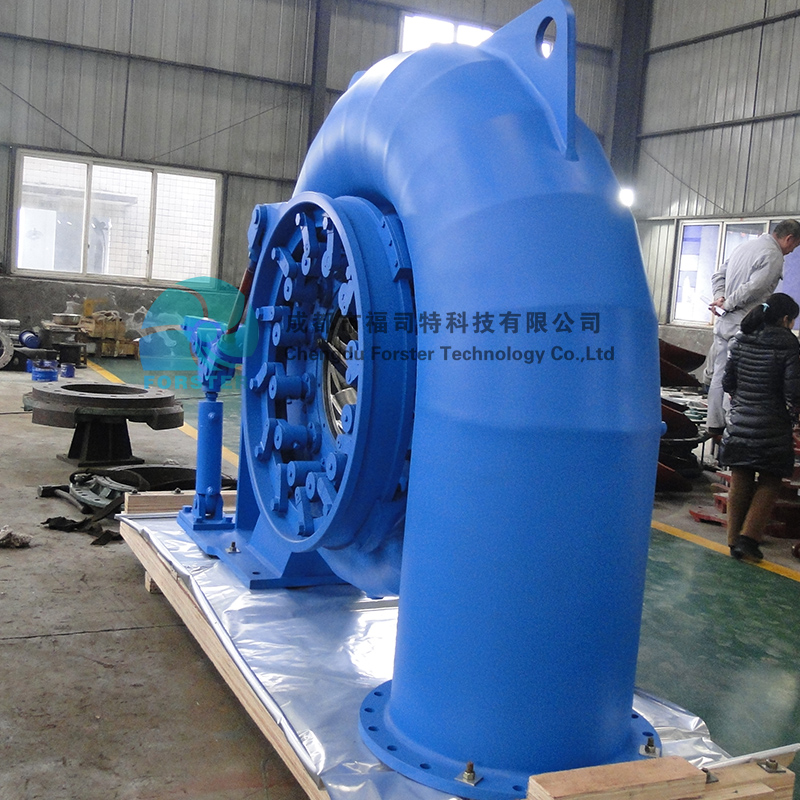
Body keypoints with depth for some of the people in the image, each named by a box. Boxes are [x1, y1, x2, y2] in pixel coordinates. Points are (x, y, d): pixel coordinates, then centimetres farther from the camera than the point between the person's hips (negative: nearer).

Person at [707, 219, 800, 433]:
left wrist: (720, 298, 3)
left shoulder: (745, 246, 16)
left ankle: (715, 424, 16)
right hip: (743, 325, -8)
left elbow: (718, 276, 17)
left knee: (720, 373, 11)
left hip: (723, 322, 8)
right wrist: (727, 304, -11)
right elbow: (753, 288, -22)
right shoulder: (773, 256, -12)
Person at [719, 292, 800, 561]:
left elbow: (727, 382, 6)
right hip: (772, 429, -4)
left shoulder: (740, 341, 3)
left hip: (739, 425, 4)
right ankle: (748, 537, 1)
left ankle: (735, 540, 19)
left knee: (740, 483, 13)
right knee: (769, 484, 11)